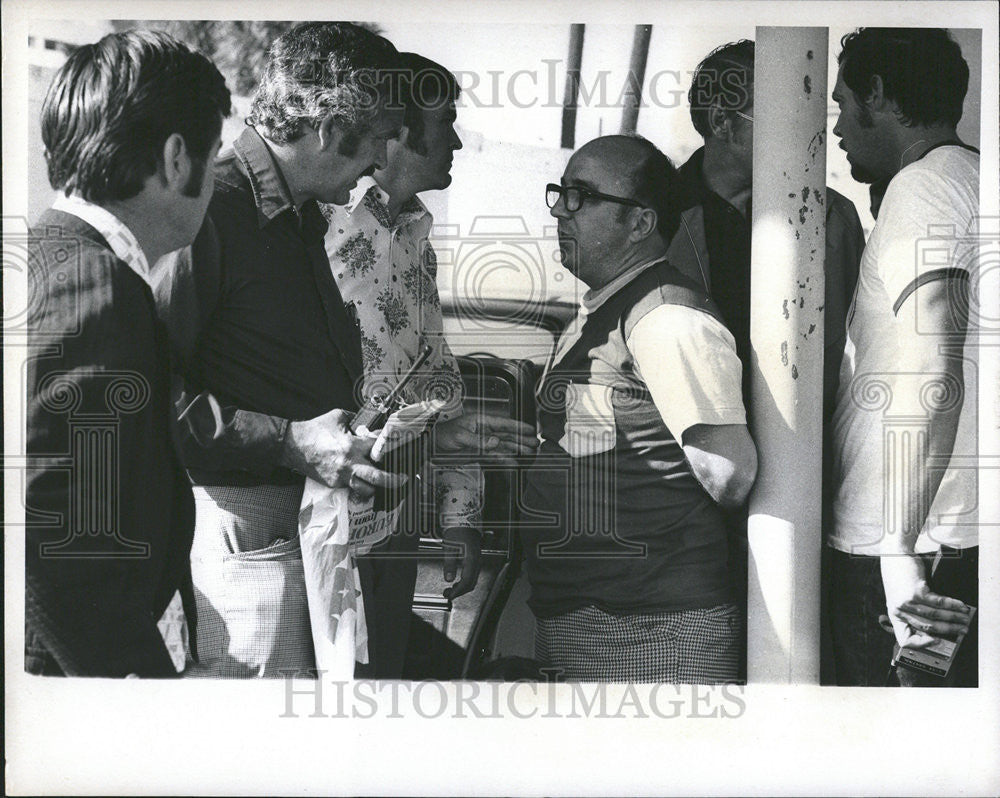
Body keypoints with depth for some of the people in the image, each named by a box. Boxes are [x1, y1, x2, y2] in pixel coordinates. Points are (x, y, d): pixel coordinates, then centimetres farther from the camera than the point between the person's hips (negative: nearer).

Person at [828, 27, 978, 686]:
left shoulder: (922, 187, -10)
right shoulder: (971, 179, 18)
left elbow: (932, 371, -22)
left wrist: (900, 547, -22)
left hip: (916, 552, -9)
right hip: (964, 540, 9)